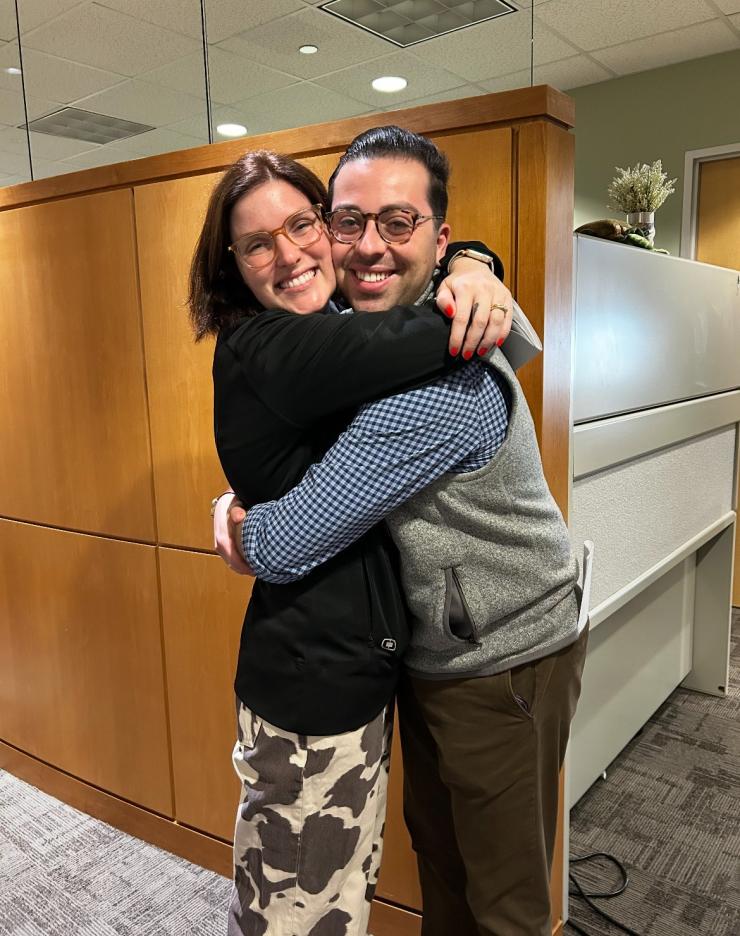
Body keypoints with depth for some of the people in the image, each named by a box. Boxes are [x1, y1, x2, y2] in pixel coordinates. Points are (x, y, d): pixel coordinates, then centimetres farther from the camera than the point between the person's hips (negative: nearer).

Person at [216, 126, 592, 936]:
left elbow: (284, 547, -30)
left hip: (501, 665, -8)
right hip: (430, 650, 9)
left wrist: (242, 532, -7)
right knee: (434, 839, 27)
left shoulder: (439, 383, -33)